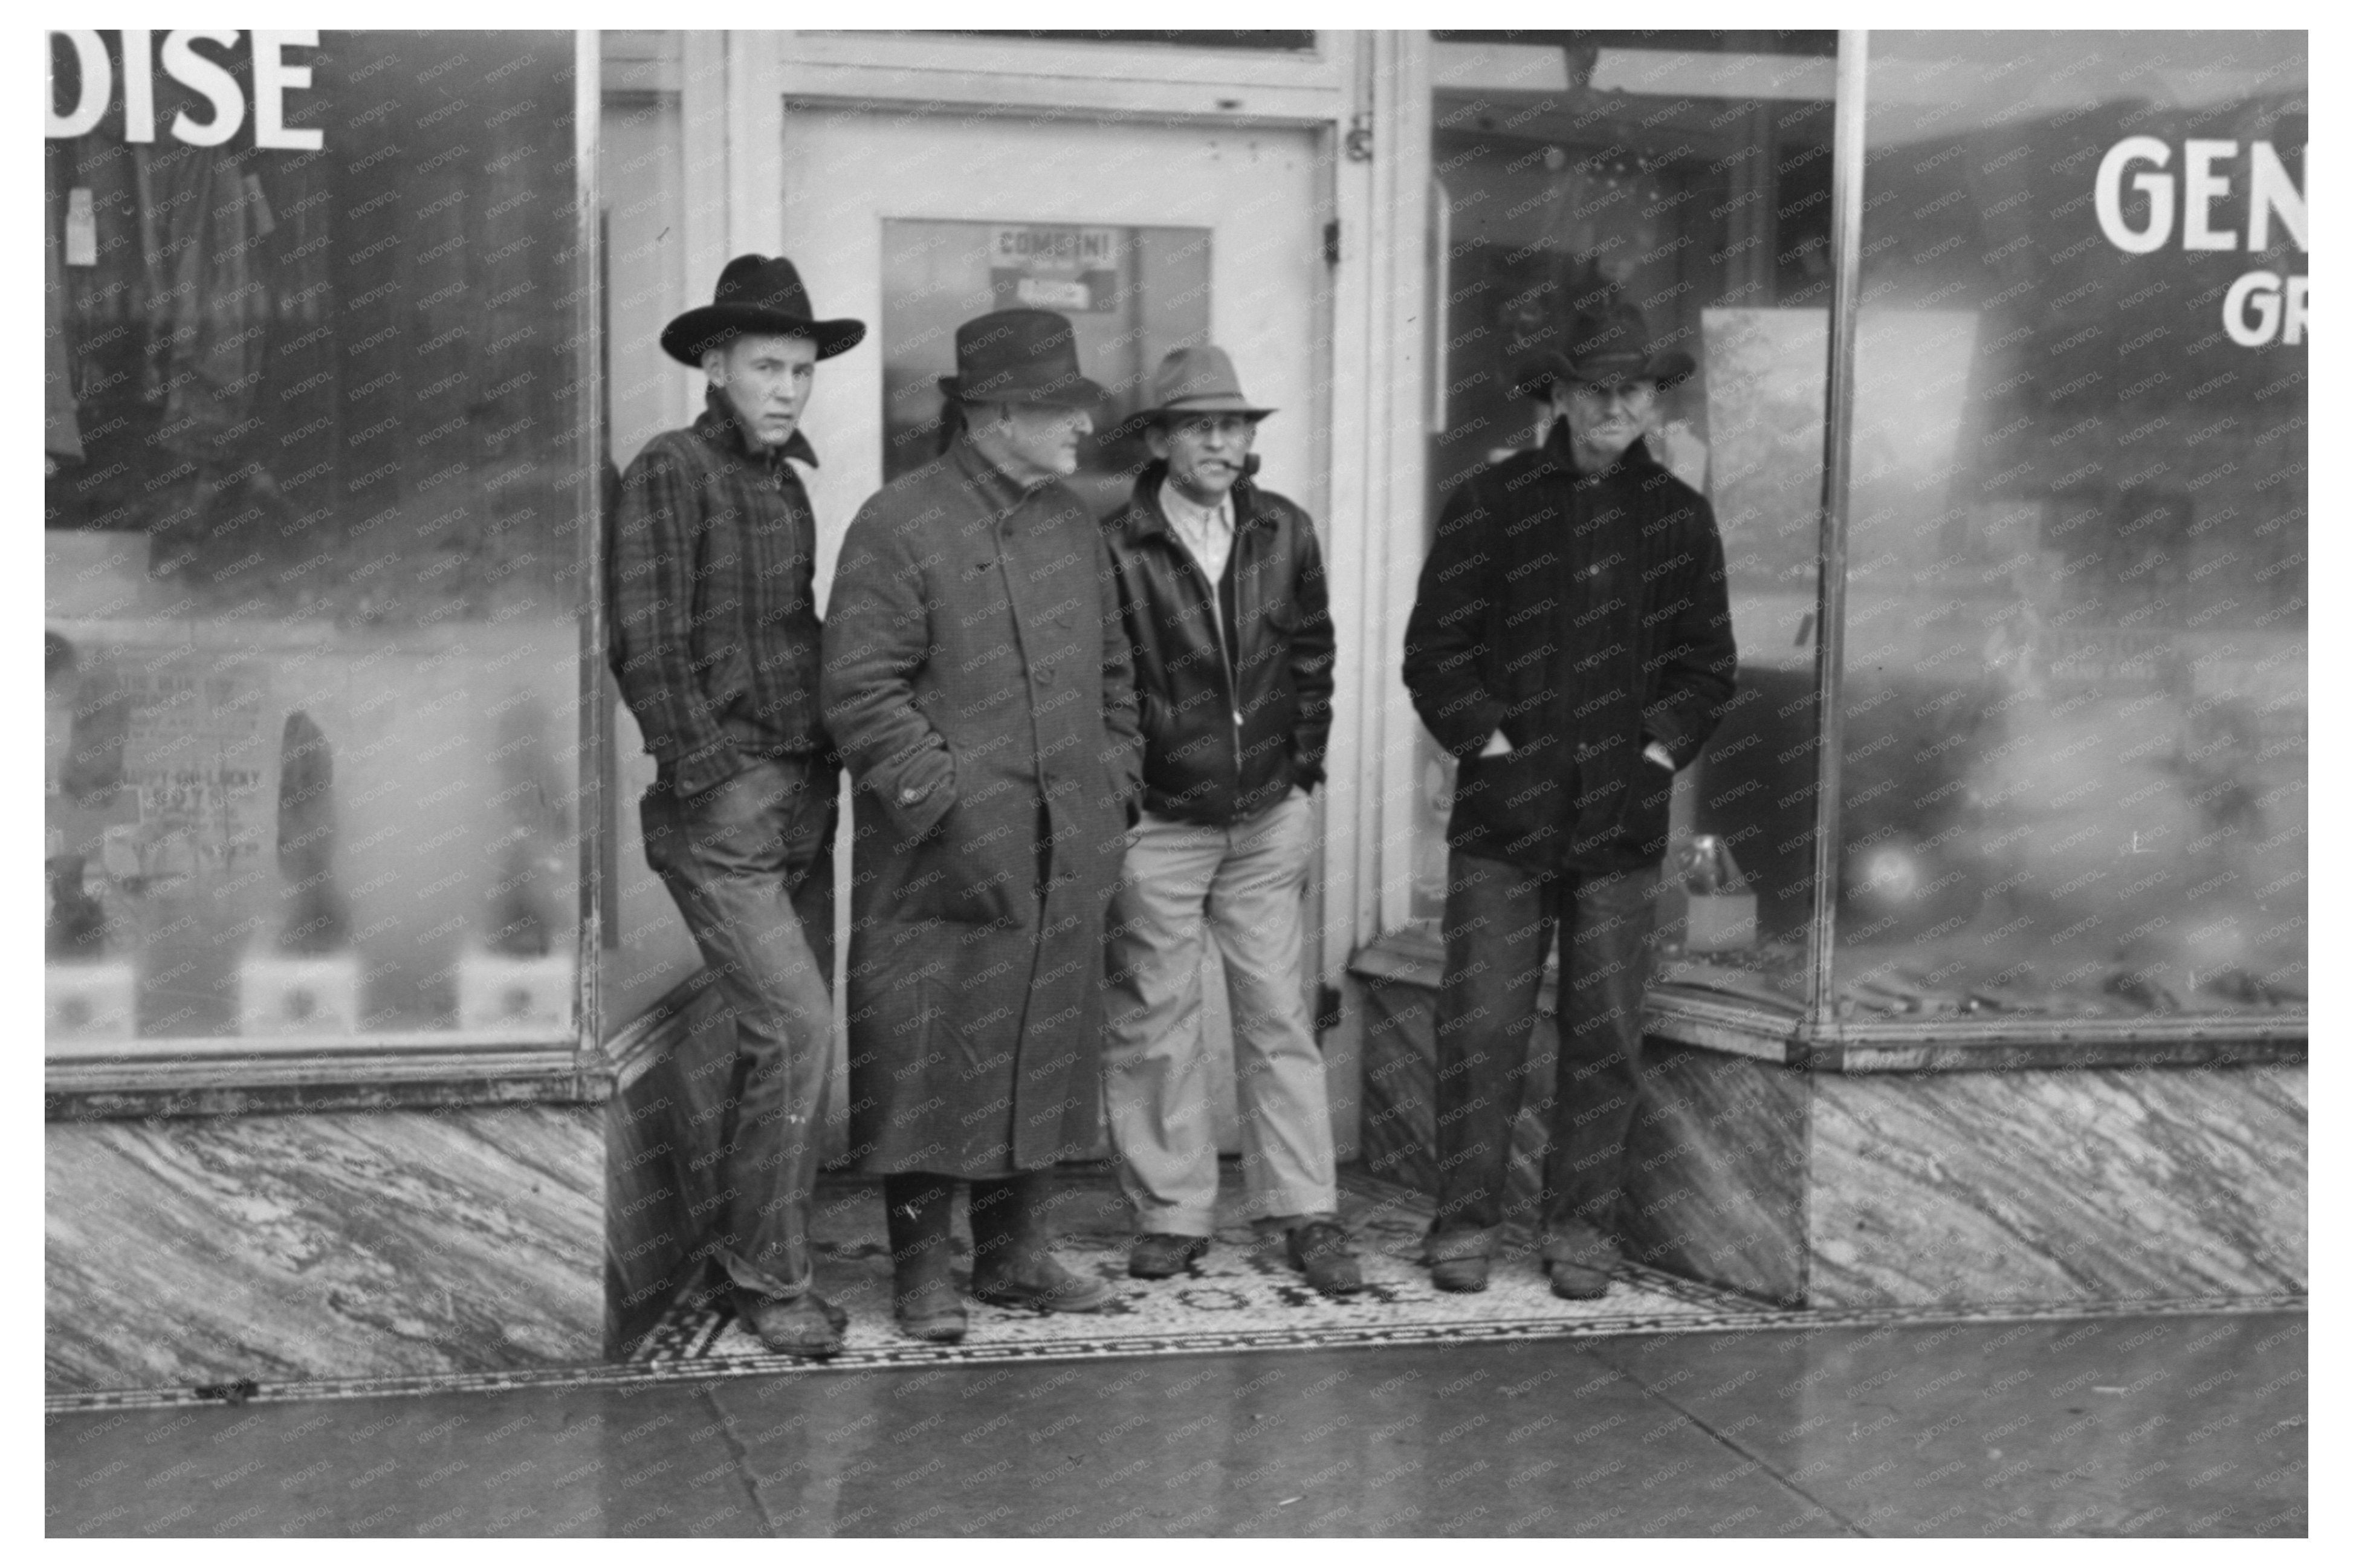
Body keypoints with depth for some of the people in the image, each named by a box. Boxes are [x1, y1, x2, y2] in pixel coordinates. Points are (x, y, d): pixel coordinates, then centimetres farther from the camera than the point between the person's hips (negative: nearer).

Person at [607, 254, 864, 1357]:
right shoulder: (671, 471, -7)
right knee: (795, 1026, -12)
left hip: (805, 798, 8)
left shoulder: (787, 482, 16)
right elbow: (644, 646, -13)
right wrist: (710, 774, -15)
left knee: (785, 1036, 10)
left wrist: (828, 763, 10)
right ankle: (772, 1275, 0)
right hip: (722, 806, -8)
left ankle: (748, 1252, 23)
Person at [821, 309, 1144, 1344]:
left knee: (1045, 1056, 10)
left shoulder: (1074, 526, 15)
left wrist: (1113, 790, 12)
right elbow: (861, 691, -13)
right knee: (930, 1063, -1)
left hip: (1065, 862, 7)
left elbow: (1112, 673, 23)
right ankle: (921, 1274, 10)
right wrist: (948, 806, -17)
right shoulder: (899, 527, -8)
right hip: (943, 863, -7)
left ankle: (1015, 1257, 22)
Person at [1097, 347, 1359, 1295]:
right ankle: (1171, 1216, 15)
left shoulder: (1285, 534, 4)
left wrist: (1304, 776, 9)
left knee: (1280, 1015, 5)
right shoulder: (1115, 547, -10)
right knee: (1154, 1026, 4)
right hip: (1155, 825, -3)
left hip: (1268, 819, 3)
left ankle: (1304, 1214, 12)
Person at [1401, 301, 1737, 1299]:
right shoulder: (1489, 503, 3)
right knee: (1481, 1028, -2)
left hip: (1622, 817, 2)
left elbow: (1707, 661, 12)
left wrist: (1657, 753, -1)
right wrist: (1492, 746, -6)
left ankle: (1582, 1227, 15)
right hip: (1504, 814, -2)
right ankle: (1465, 1221, 8)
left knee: (1605, 1034, 5)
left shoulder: (1679, 518, 9)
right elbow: (1435, 648, 1)